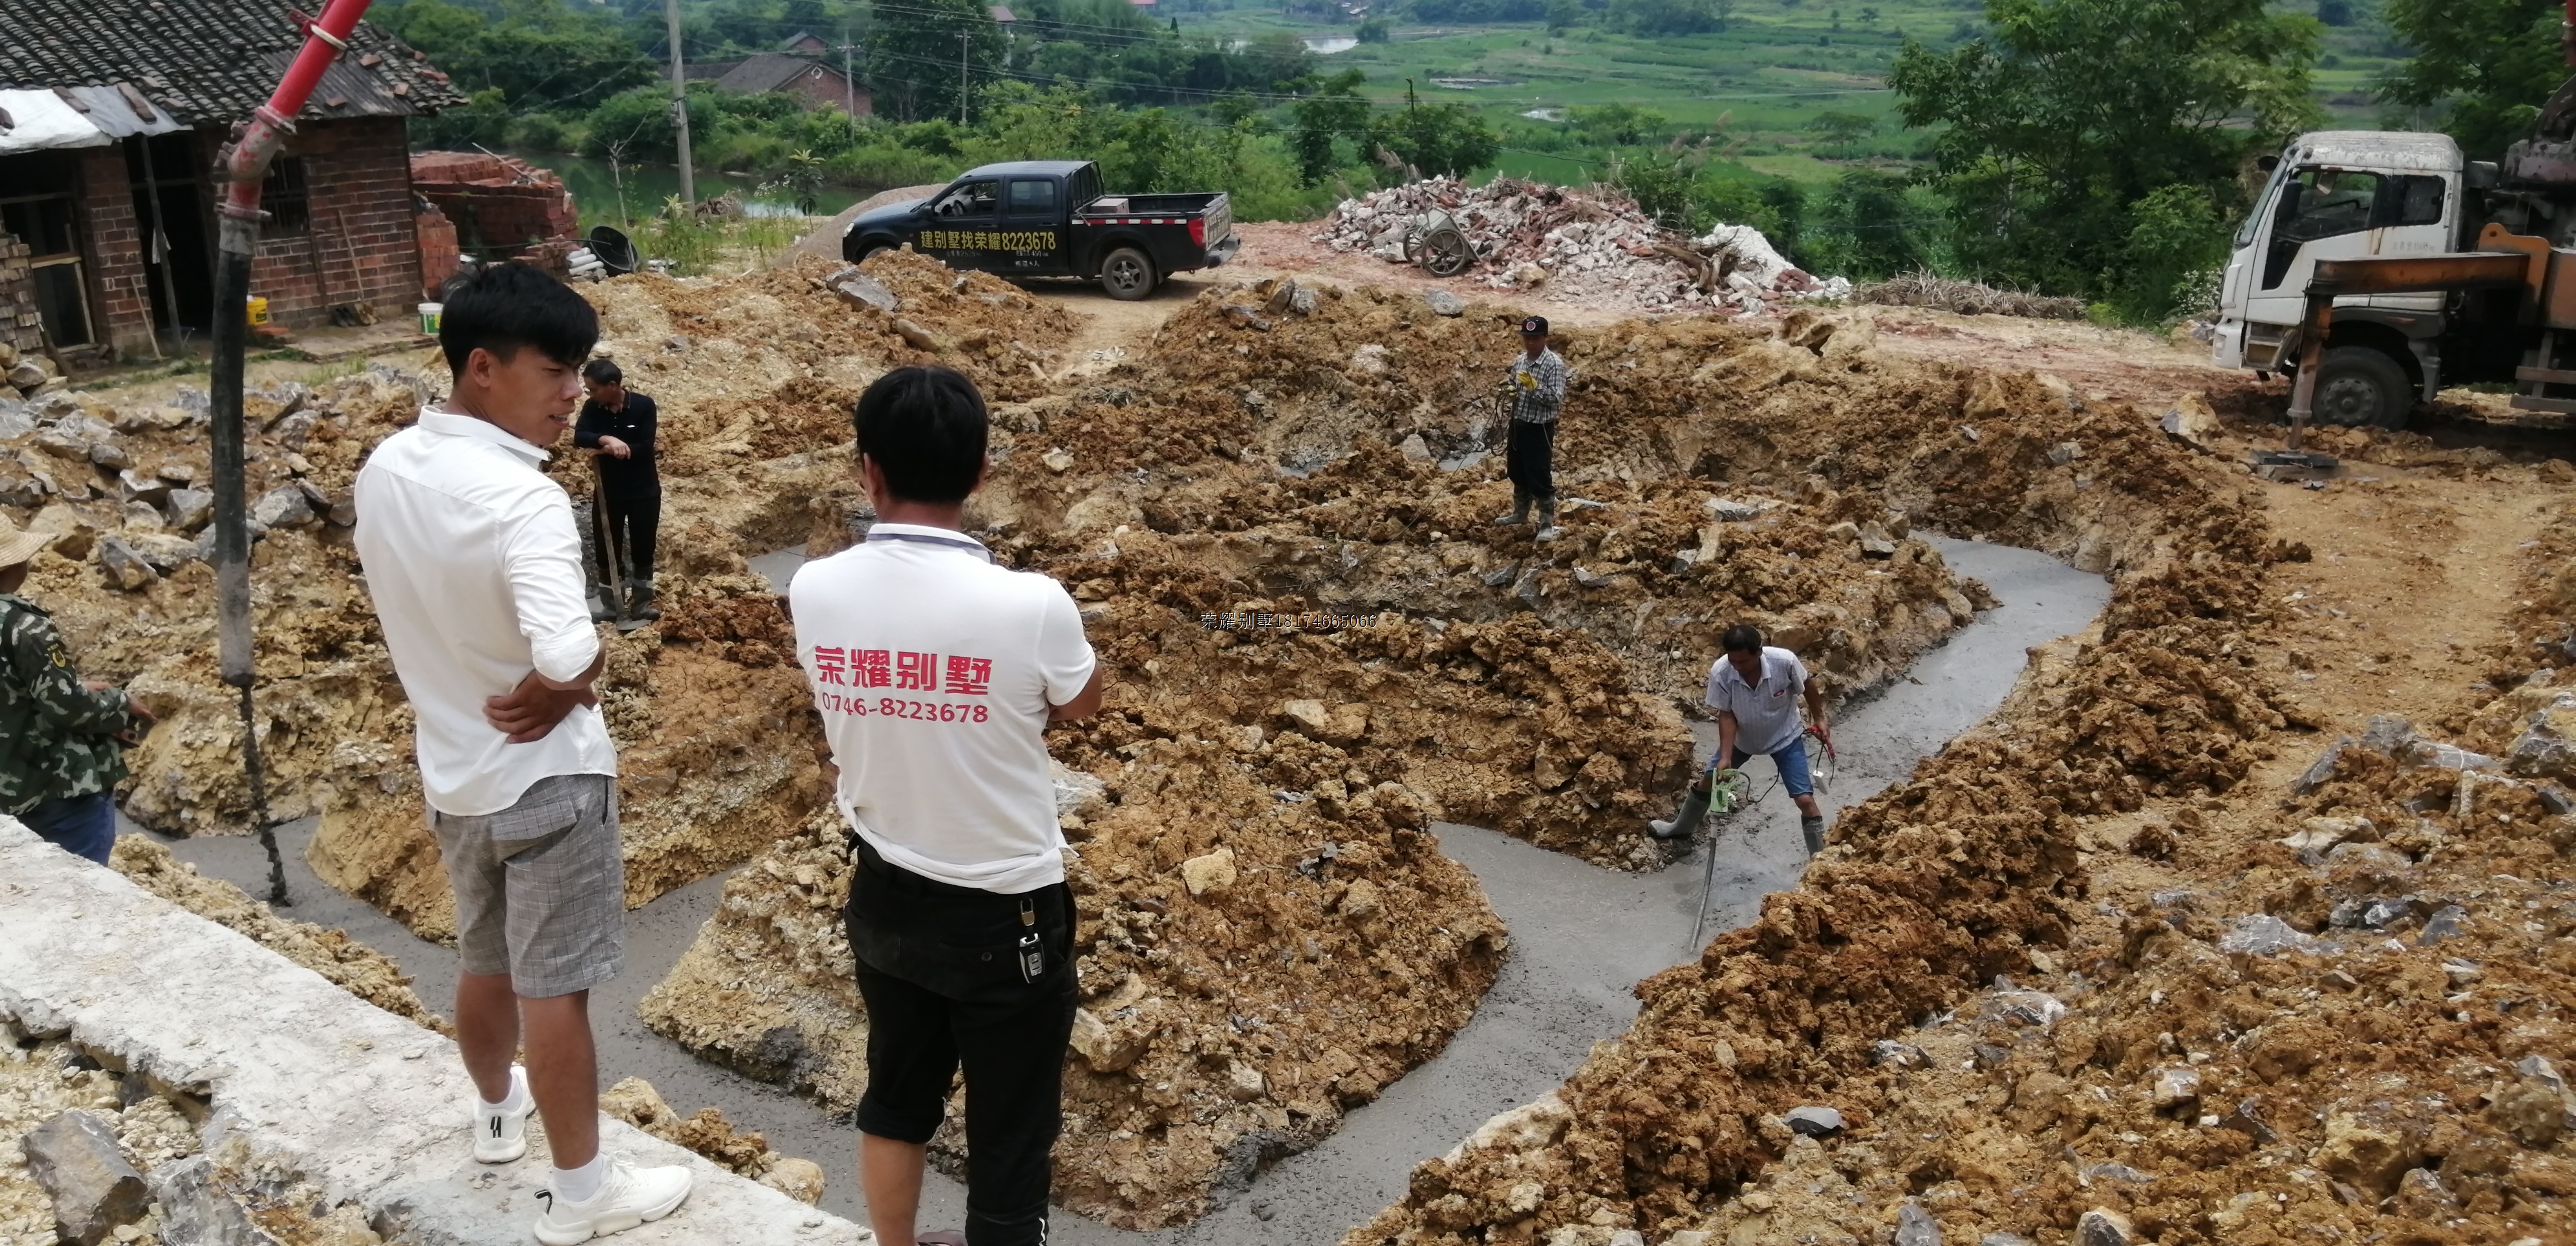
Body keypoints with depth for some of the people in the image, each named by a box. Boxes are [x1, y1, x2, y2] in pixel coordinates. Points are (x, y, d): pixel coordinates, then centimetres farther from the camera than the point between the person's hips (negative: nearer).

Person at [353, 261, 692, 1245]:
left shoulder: (383, 470, -2)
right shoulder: (522, 500, -28)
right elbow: (569, 654, -41)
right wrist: (555, 691, -20)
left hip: (450, 772, 7)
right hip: (546, 778, -7)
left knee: (485, 964, 26)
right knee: (553, 990, 6)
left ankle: (497, 1113, 49)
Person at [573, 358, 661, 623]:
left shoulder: (644, 406, -12)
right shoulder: (592, 407, -4)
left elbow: (645, 448, -18)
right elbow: (579, 437, -19)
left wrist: (608, 450, -20)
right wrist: (606, 439, -38)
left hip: (644, 492, -2)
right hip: (608, 492, 3)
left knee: (643, 551, 6)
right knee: (607, 551, 6)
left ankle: (641, 605, 17)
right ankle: (611, 606, 17)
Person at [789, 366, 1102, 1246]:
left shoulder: (815, 592, -13)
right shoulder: (1028, 604, -25)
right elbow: (1082, 706, -3)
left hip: (882, 896, 5)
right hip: (1006, 914, -5)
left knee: (895, 1096, 27)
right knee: (1009, 1140, 12)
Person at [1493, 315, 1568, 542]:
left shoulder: (1554, 363, -17)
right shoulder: (1519, 360, 6)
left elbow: (1556, 399, -23)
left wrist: (1534, 386, -33)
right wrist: (1511, 392, -2)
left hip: (1539, 429, -8)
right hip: (1518, 425, 8)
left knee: (1541, 478, -3)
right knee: (1518, 474, 20)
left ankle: (1548, 524, 8)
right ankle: (1520, 514, 38)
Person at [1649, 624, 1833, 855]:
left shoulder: (1785, 661, -34)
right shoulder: (1720, 672, -31)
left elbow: (1807, 685, -11)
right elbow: (1727, 716, -20)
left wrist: (1819, 719, 0)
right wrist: (1725, 757, -27)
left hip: (1784, 737, -2)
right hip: (1742, 738, 2)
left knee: (1804, 799, -8)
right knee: (1708, 780, 14)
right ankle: (1682, 826, 42)